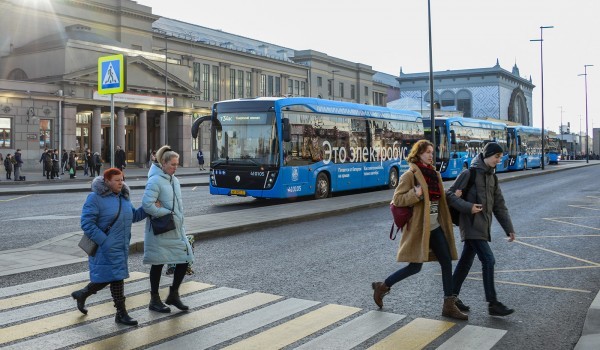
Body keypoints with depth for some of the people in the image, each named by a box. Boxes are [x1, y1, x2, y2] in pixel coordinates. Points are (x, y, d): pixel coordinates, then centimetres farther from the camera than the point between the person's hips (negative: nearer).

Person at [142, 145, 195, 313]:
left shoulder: (175, 181, 11)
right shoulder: (155, 181, -14)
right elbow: (147, 204, -23)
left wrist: (180, 221, 9)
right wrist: (168, 213, -16)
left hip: (176, 229, 7)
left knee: (185, 259, 4)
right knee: (158, 264, 4)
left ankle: (173, 295, 21)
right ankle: (154, 300, 20)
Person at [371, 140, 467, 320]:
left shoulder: (434, 174, 13)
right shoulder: (410, 175, -10)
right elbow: (396, 199, -14)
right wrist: (415, 194, -27)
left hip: (435, 227, 7)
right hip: (418, 228, -7)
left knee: (447, 262, 2)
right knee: (415, 266, -3)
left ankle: (449, 305, 11)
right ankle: (382, 286, 17)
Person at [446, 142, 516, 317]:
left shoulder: (492, 178, 14)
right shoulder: (469, 174, -9)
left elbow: (499, 206, 15)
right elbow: (450, 194, -10)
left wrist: (509, 228, 10)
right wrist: (468, 207, -22)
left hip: (482, 227, 8)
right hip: (472, 225, -8)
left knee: (466, 262, 13)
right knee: (488, 260, -12)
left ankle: (452, 296, 23)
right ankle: (493, 304, -6)